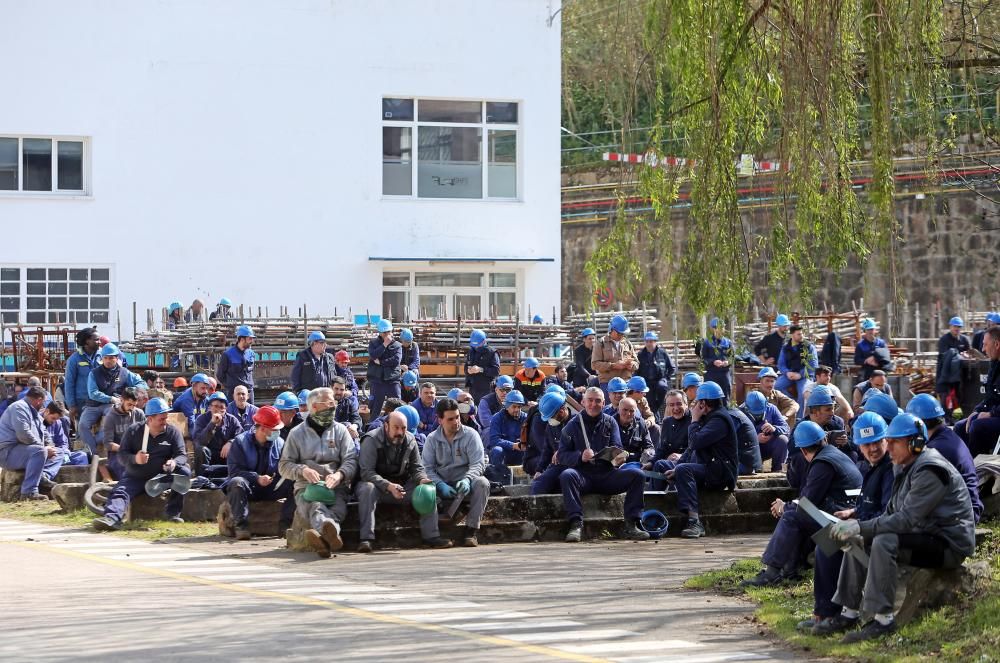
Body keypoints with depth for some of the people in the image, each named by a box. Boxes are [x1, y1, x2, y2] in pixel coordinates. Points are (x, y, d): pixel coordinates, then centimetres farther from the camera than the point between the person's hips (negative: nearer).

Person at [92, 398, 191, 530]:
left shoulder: (172, 432, 0)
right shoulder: (134, 431, 1)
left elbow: (182, 454, -6)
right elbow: (121, 454, -4)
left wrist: (174, 462, -31)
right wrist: (134, 459, -28)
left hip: (162, 476, 0)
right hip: (135, 478, 0)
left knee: (185, 472, -23)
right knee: (120, 493, -27)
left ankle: (173, 513, -20)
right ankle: (111, 518, -55)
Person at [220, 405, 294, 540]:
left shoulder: (279, 443, 5)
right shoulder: (240, 442, -8)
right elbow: (234, 470, -17)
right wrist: (257, 478, -29)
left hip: (271, 488, 3)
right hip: (249, 486, -3)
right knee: (237, 483, -37)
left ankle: (285, 524, -20)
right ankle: (241, 526, -39)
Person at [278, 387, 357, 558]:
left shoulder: (340, 430, 20)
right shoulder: (297, 433, 17)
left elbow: (351, 460, 8)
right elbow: (284, 466, 13)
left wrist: (339, 475, -15)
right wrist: (302, 470, -9)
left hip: (336, 487, 1)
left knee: (337, 510, -36)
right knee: (315, 506, -38)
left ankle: (324, 537, -69)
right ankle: (332, 535, -70)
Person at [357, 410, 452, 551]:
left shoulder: (410, 440, 2)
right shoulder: (372, 440, -15)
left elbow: (417, 468, 8)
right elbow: (366, 472, -23)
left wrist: (422, 480, -17)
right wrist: (389, 486, -36)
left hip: (402, 485, 5)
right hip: (378, 485, -5)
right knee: (367, 488, -37)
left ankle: (431, 536, -13)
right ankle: (366, 538, -41)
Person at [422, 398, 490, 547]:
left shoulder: (470, 435, -1)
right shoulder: (432, 439, 3)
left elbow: (478, 463, -9)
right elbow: (427, 468, -4)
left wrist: (467, 480, -29)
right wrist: (441, 486, -22)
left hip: (465, 482, 0)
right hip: (442, 483, 1)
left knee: (482, 483, -33)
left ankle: (472, 530, -29)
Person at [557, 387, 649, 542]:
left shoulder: (610, 422, 15)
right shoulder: (573, 425, 9)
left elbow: (617, 448, 6)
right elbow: (561, 455, 1)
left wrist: (618, 457, -20)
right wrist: (580, 457, -19)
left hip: (607, 474, 2)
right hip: (583, 474, -2)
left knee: (637, 474, -21)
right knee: (567, 475, -35)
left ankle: (631, 524, -23)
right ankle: (576, 524, -39)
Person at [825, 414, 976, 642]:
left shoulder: (929, 470, -20)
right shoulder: (904, 468, 12)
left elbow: (907, 519, -27)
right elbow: (891, 513, 13)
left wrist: (861, 527, -28)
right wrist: (857, 526, -3)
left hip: (949, 545, -10)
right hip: (923, 537, 10)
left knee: (884, 542, -31)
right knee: (856, 541, 5)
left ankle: (883, 619, -30)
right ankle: (849, 613, 7)